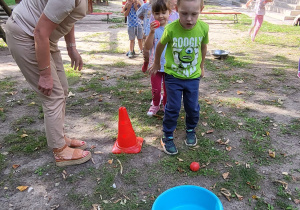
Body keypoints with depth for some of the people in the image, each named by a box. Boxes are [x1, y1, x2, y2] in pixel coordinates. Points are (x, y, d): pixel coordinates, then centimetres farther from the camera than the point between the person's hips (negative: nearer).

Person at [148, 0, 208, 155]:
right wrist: (156, 63, 13)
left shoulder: (203, 28, -16)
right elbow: (160, 45, -1)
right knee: (173, 108, 2)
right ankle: (167, 136, 22)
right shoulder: (171, 29, -22)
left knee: (193, 107, 12)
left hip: (193, 76, 2)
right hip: (173, 76, -2)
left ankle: (191, 130, 39)